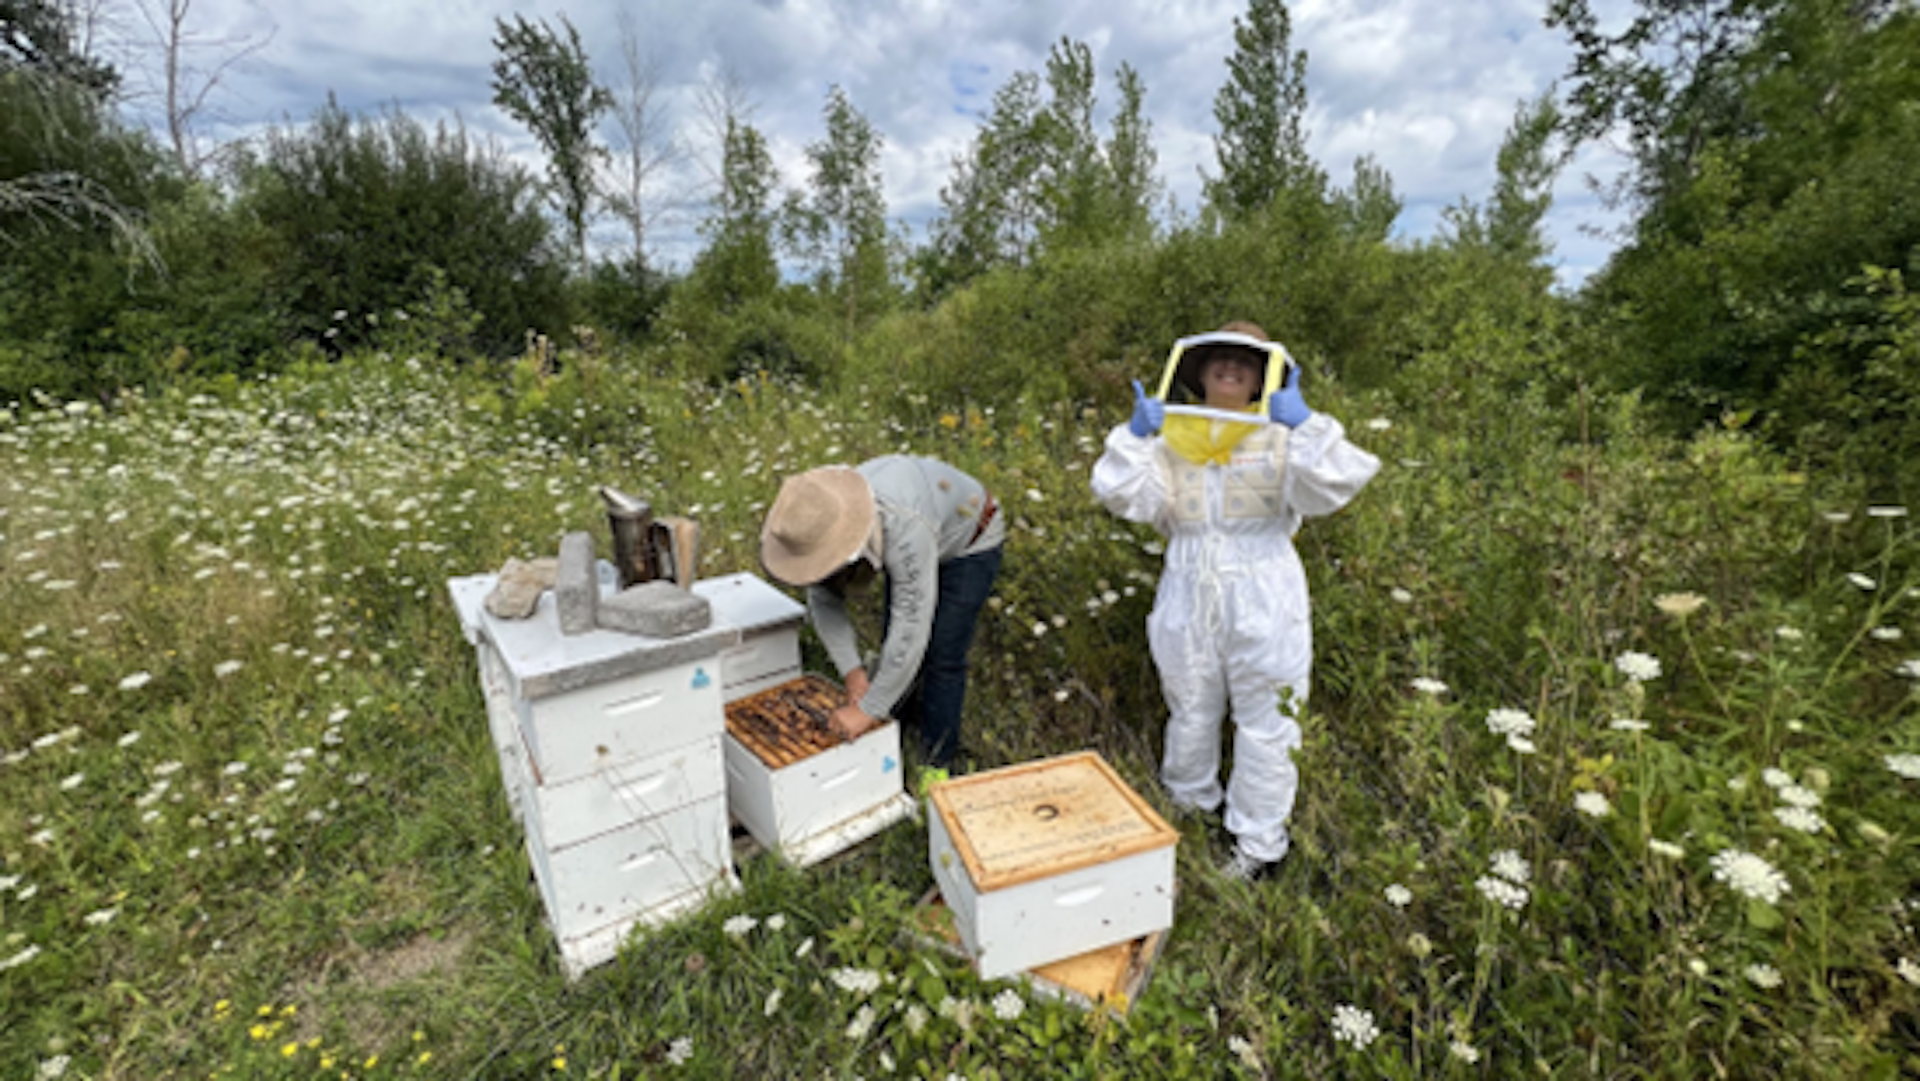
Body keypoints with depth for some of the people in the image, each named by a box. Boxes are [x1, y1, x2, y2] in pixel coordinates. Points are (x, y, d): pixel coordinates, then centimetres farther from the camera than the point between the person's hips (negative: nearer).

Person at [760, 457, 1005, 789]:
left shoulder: (905, 528, -47)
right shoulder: (822, 519, -25)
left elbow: (911, 627, -43)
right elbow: (824, 599, -12)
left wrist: (867, 710, -35)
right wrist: (853, 671, -21)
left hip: (968, 544, -6)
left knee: (942, 657, -9)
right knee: (894, 647, 9)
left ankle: (936, 763, 9)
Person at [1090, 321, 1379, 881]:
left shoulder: (1281, 436, -1)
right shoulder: (1172, 438, 5)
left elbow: (1336, 483, -16)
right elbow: (1123, 495, -5)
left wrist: (1305, 425, -26)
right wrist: (1136, 434, -14)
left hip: (1262, 605, -2)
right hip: (1189, 600, 3)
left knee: (1264, 722, 9)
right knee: (1190, 711, 20)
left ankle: (1259, 844, 28)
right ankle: (1190, 803, 46)